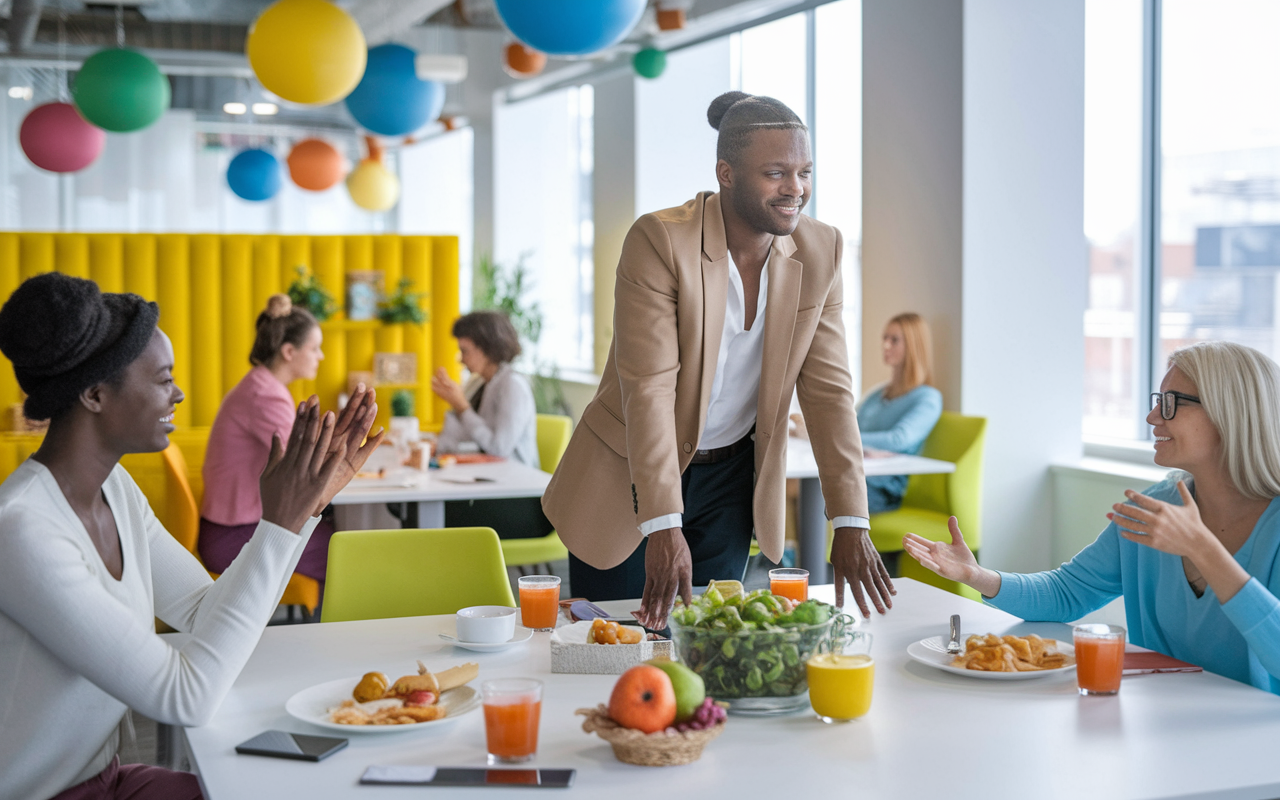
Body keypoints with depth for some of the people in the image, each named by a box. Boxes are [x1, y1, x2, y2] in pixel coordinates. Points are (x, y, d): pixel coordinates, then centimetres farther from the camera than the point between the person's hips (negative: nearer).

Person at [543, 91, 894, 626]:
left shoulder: (820, 252, -7)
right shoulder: (659, 240, -21)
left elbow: (828, 388, -6)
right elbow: (648, 388, -26)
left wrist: (851, 524, -13)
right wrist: (662, 527, -33)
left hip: (731, 481, 4)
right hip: (631, 477, -4)